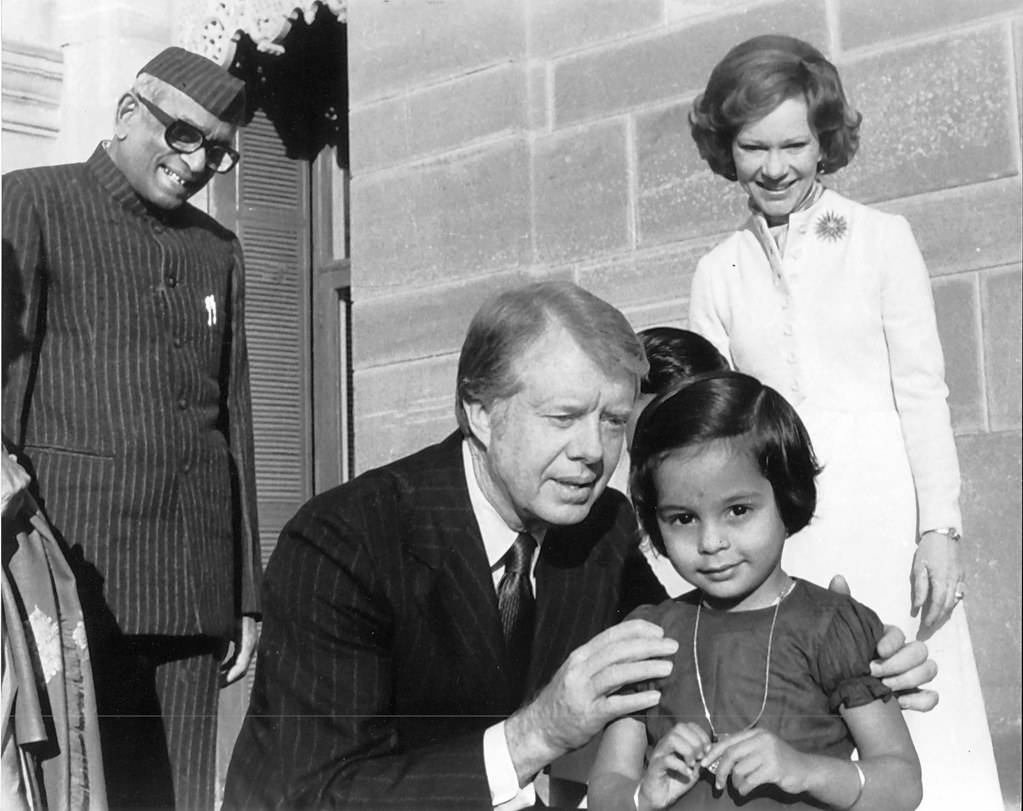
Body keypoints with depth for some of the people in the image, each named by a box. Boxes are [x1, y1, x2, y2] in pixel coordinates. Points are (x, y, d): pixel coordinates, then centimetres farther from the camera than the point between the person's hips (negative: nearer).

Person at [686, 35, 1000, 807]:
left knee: (914, 736, -4)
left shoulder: (881, 239, 2)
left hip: (880, 506, -2)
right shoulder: (718, 274, 9)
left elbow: (922, 393, 0)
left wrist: (940, 528, -7)